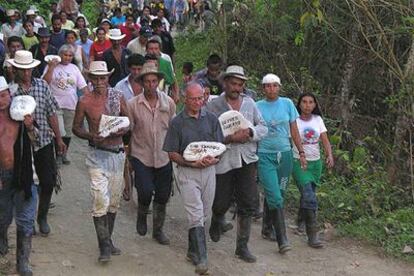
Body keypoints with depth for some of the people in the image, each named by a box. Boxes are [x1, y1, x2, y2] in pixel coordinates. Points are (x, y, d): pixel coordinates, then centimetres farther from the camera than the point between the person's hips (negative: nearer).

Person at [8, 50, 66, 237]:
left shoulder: (42, 85, 0)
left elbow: (51, 113, 6)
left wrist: (59, 139, 8)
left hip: (44, 141, 2)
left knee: (48, 182, 4)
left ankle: (42, 217, 25)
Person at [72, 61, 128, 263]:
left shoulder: (118, 96, 4)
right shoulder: (84, 101, -4)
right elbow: (76, 127, 3)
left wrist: (122, 130, -11)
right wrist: (91, 136, -15)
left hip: (118, 153, 4)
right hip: (98, 154, -4)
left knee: (114, 201, 11)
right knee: (101, 201, -11)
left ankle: (108, 240, 26)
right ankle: (104, 246, -3)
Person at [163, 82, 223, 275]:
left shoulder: (211, 119, 8)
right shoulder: (177, 122, -2)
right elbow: (172, 153, -2)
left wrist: (213, 160, -13)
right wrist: (192, 163, -17)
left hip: (209, 171, 4)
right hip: (187, 172, -4)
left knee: (204, 215, 11)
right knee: (196, 215, -12)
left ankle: (192, 251, 27)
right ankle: (200, 258, -13)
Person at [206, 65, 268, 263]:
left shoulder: (249, 103, 9)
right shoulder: (213, 106, -4)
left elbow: (263, 128, 8)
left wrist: (250, 132, -13)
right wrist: (230, 138, -22)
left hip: (247, 159, 3)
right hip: (223, 161, -3)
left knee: (248, 205, 0)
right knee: (221, 203, 7)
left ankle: (242, 246, 11)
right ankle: (217, 221, 43)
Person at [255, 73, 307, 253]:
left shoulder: (287, 104, 5)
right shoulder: (257, 107, -1)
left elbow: (294, 131, 10)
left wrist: (301, 152, 7)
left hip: (284, 154, 3)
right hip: (264, 155, -3)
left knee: (277, 194, 10)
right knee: (275, 197, -12)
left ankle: (268, 227, 33)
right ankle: (282, 240, -12)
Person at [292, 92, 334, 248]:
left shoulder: (318, 120, 5)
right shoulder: (294, 120, -7)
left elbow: (325, 141, 2)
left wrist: (330, 156, -15)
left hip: (315, 163, 5)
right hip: (299, 163, -5)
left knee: (308, 196, 15)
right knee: (309, 198, -15)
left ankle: (300, 220, 41)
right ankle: (312, 235, -12)